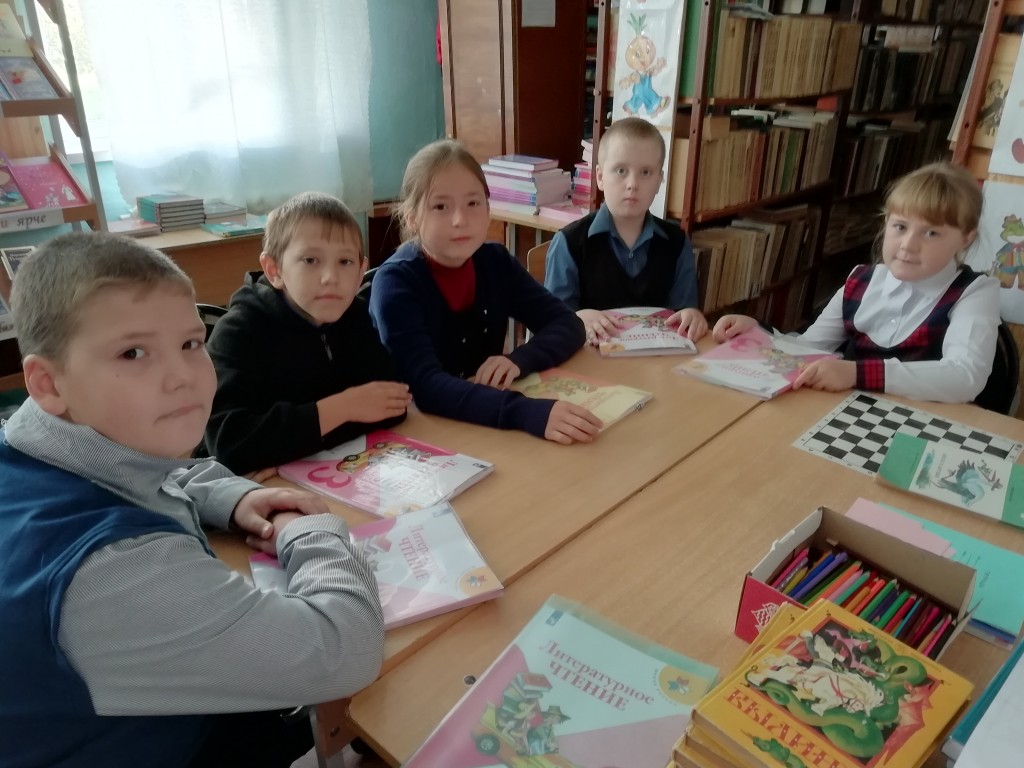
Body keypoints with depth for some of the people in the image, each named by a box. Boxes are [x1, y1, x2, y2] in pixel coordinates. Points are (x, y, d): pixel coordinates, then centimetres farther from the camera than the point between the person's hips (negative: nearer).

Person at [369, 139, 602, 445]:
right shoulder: (395, 282, -17)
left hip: (487, 424, 5)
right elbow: (426, 387, -29)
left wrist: (519, 360, -20)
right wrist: (529, 413, -42)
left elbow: (568, 325, 0)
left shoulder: (495, 261, -2)